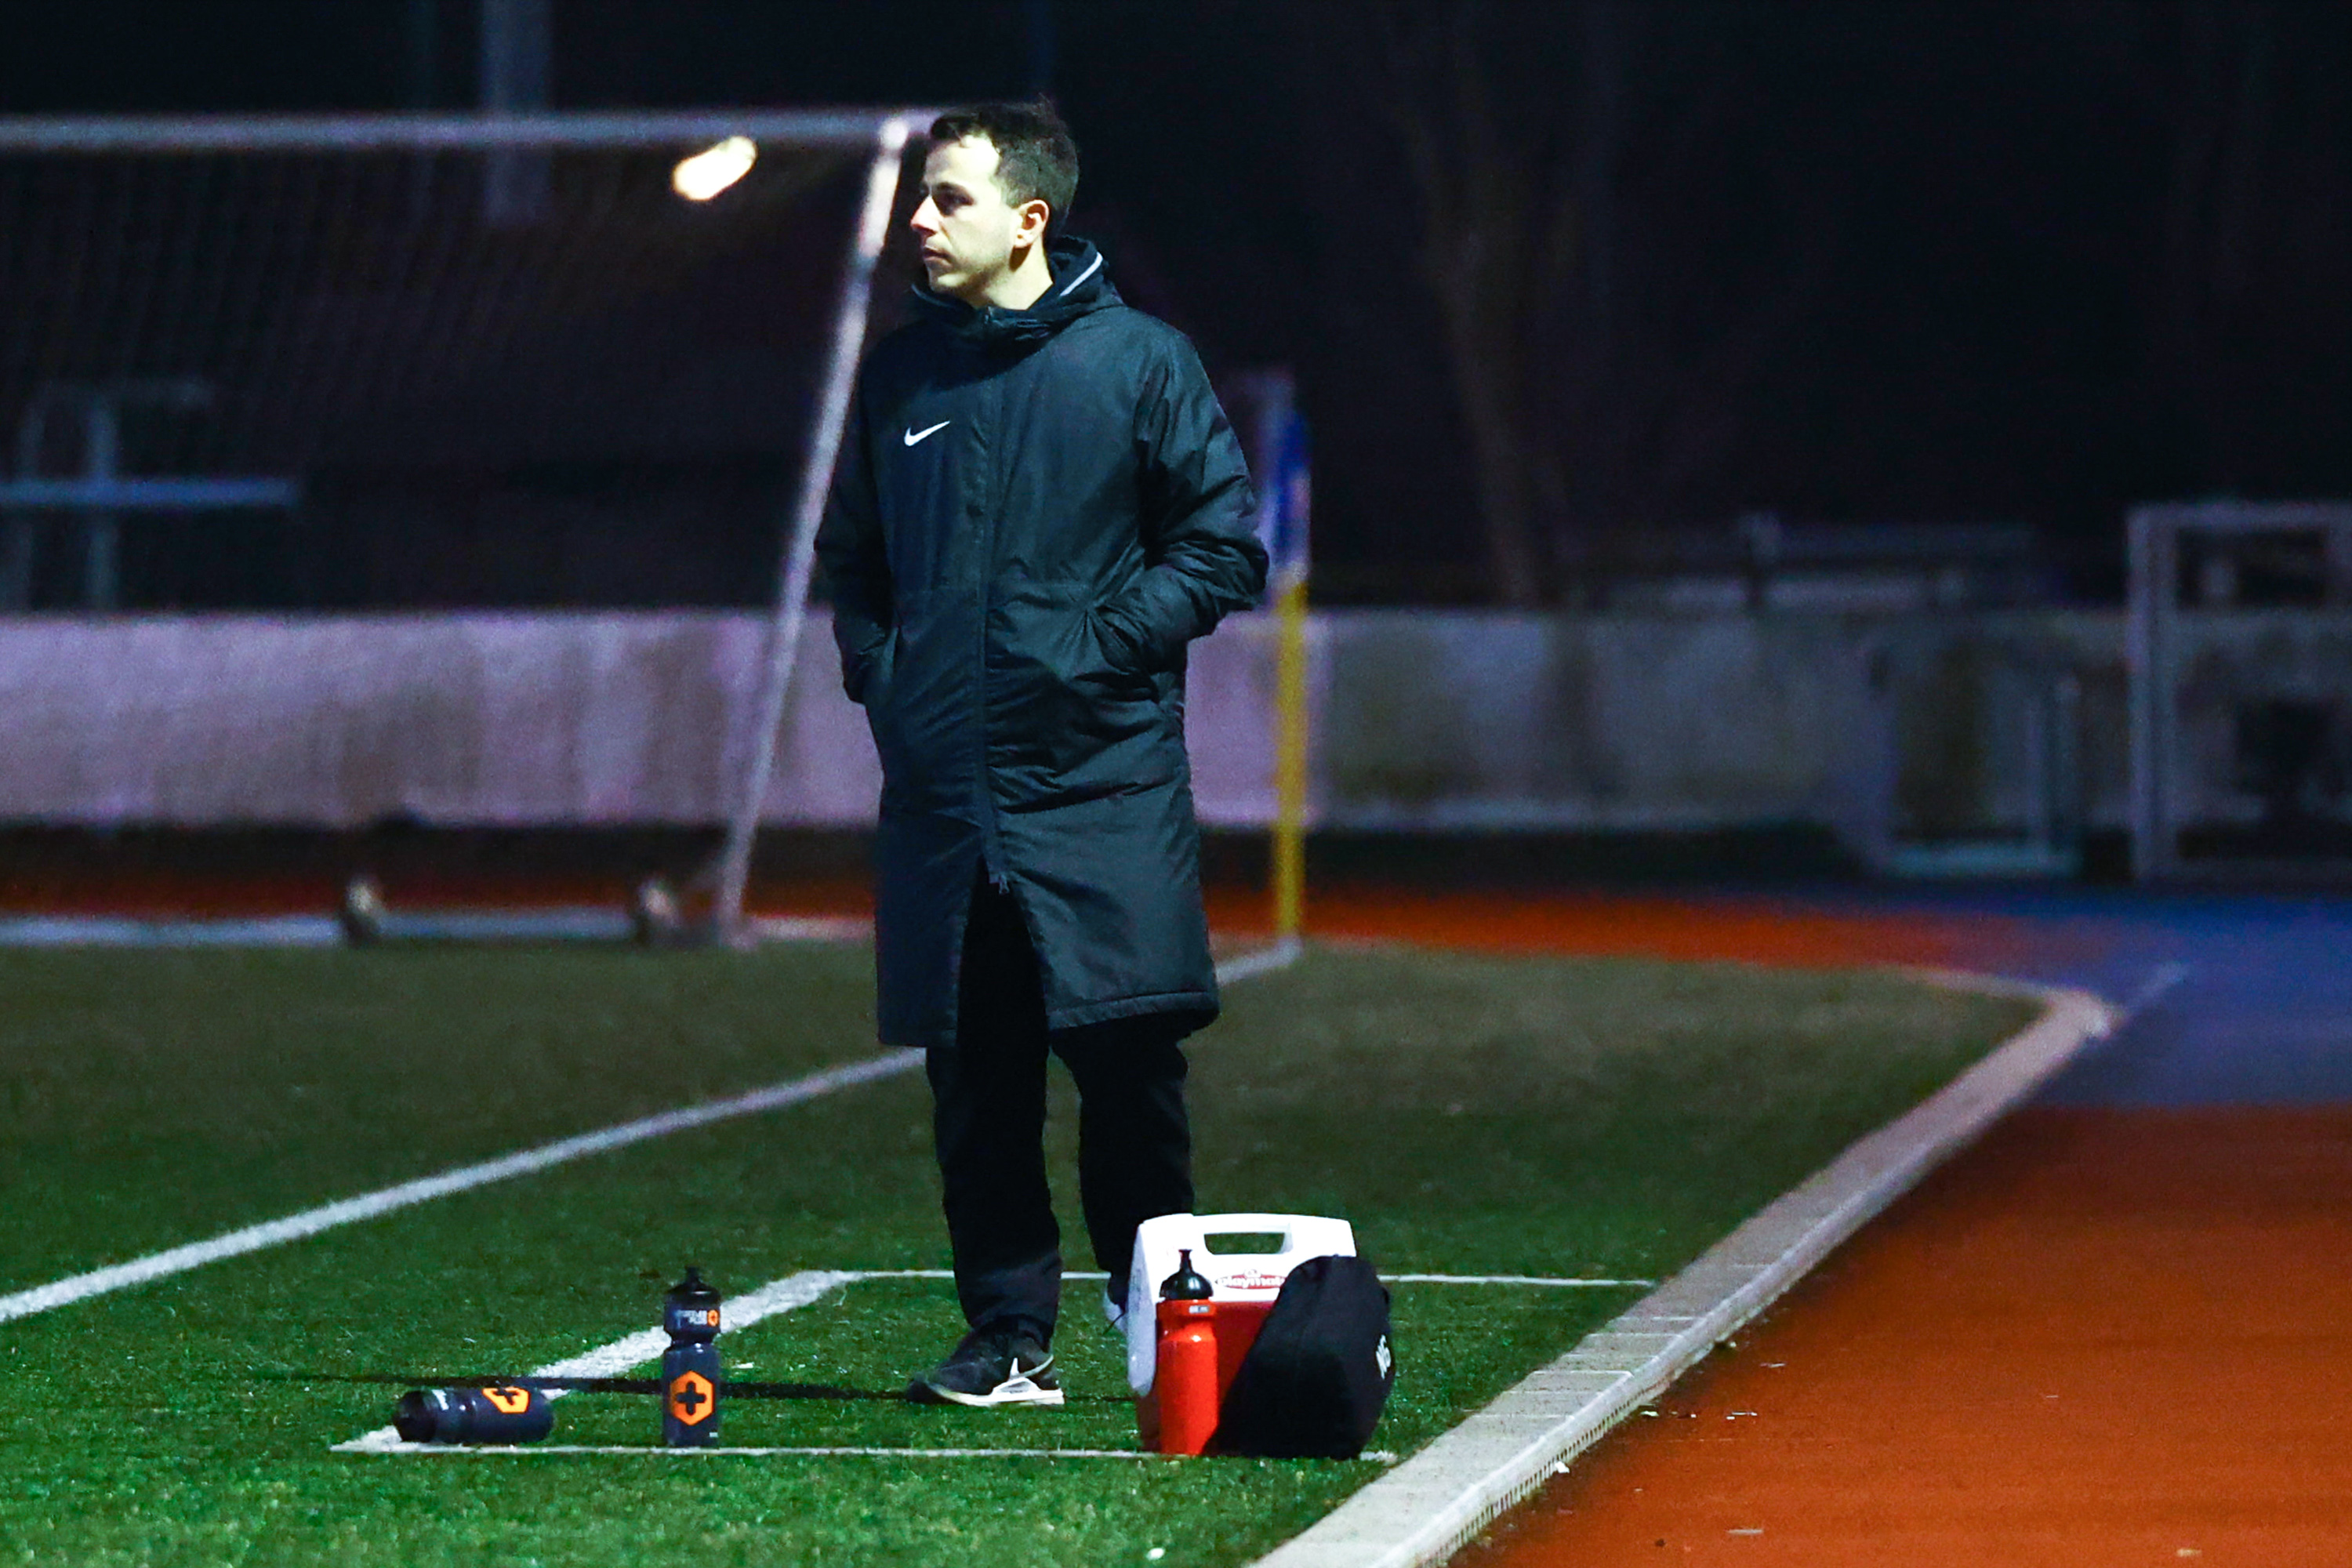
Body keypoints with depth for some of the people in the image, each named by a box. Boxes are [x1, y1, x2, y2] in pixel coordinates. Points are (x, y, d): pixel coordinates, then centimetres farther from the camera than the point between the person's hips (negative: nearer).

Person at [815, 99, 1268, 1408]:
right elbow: (852, 556, 23)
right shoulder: (902, 377, 12)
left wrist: (1100, 646, -9)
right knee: (975, 1080, 4)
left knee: (1129, 1054, -6)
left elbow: (1224, 550, 0)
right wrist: (877, 668, 6)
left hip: (1101, 787, -4)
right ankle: (1012, 1336, 10)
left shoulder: (1140, 363, -1)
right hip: (944, 790, 4)